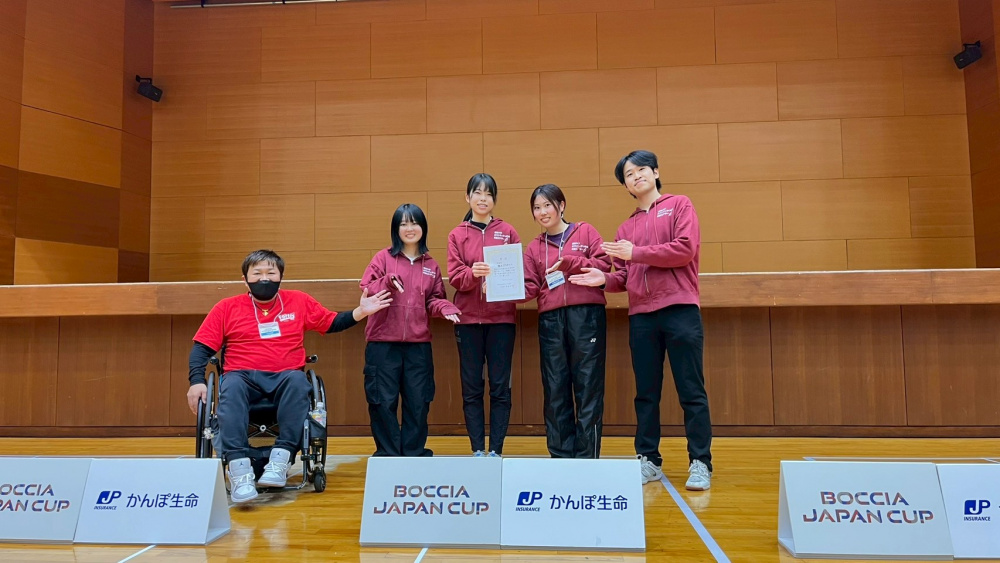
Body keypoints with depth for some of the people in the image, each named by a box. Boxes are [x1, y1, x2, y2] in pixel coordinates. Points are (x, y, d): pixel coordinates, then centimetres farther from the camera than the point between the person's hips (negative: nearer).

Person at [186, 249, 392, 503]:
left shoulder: (299, 301, 12)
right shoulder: (227, 308, 10)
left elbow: (332, 323, 17)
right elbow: (202, 347, 7)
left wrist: (361, 311, 1)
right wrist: (197, 382, -9)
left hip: (285, 377, 0)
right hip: (243, 376, 0)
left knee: (298, 381, -35)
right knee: (231, 388, -35)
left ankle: (280, 460, -39)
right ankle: (239, 470, -44)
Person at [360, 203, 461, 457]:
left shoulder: (431, 265, 11)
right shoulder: (383, 258, 3)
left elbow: (434, 299, 12)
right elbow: (366, 291, -5)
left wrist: (444, 307, -8)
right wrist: (387, 282, -22)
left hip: (419, 345, 3)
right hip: (383, 343, -2)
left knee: (418, 402, 7)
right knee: (383, 401, 2)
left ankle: (415, 454, 21)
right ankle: (387, 455, 16)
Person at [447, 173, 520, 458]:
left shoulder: (508, 232, 8)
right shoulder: (457, 235, 9)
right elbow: (454, 276, -1)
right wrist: (473, 274, -21)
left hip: (501, 318, 0)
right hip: (468, 319, 1)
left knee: (500, 387, 0)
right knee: (471, 388, 3)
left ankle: (496, 450, 8)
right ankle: (477, 450, 11)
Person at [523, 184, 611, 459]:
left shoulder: (585, 232, 9)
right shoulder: (534, 247, 16)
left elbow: (604, 263, -1)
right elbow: (529, 287, 7)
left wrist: (569, 263, -11)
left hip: (587, 315, -3)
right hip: (550, 320, 3)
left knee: (588, 385, -2)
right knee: (555, 389, 5)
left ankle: (587, 457, 5)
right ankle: (560, 455, 14)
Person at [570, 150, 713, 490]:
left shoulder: (679, 206, 7)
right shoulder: (626, 228, 18)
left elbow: (685, 249, -9)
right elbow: (626, 278, 15)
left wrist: (637, 252, -9)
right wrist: (605, 279, -6)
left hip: (680, 311, -4)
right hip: (641, 317, 5)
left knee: (691, 391, -1)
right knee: (646, 393, 8)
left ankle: (700, 463, 7)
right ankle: (648, 460, 17)